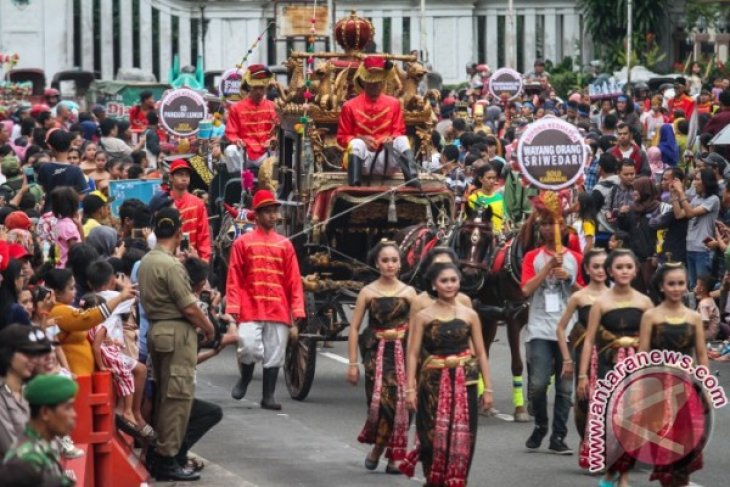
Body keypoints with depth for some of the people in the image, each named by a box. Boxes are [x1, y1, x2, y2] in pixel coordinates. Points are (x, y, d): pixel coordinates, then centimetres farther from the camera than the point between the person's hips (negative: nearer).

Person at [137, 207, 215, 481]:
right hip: (177, 333, -10)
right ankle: (167, 460, -5)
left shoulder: (146, 261, 10)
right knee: (178, 396, -6)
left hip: (157, 330, 10)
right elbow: (189, 307, -17)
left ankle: (159, 454, 19)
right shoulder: (171, 265, -18)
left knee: (164, 394, 15)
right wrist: (208, 327, -1)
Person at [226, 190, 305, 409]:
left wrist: (297, 316, 1)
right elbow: (234, 279, 1)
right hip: (250, 310, -3)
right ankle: (245, 378, 14)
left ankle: (268, 396, 12)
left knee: (274, 355, 2)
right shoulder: (242, 242, 4)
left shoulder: (285, 245, 10)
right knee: (249, 347, -15)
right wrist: (232, 311, -9)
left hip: (278, 312, 3)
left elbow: (294, 282, 8)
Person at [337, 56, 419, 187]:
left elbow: (399, 133, 11)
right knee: (357, 144, -32)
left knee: (402, 141, -25)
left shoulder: (393, 104, 11)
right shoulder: (350, 106, 5)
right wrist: (361, 139, -13)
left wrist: (392, 139, -14)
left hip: (387, 161, 2)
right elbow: (342, 138, 6)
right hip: (362, 160, -2)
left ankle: (413, 184, -42)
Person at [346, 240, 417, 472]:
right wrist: (353, 363, 0)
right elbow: (354, 328, 3)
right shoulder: (368, 292, 2)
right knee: (379, 399, -14)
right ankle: (378, 445, 12)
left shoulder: (408, 292, 4)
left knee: (400, 401, -4)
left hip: (403, 351, 1)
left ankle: (395, 455, 8)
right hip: (376, 352, -1)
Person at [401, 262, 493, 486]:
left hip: (463, 382, 1)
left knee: (460, 436, -2)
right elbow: (413, 354, 1)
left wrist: (488, 388, 4)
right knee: (433, 435, 0)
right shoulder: (423, 316, 2)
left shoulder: (469, 315, 5)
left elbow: (481, 353, 8)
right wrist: (410, 388, -7)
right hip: (433, 382, -1)